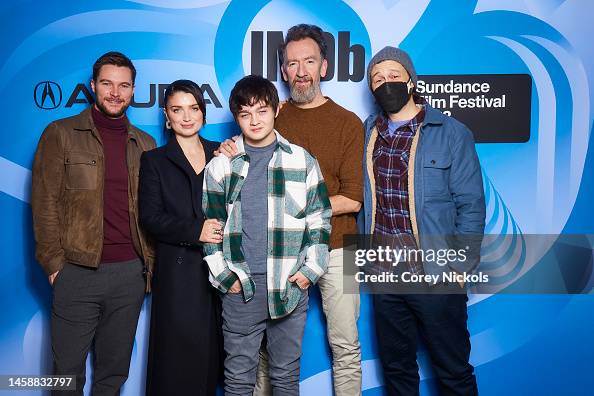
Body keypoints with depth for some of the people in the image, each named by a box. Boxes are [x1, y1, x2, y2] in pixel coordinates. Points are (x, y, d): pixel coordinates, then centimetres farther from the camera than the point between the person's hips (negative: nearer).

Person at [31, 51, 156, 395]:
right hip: (77, 272, -3)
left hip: (131, 273, 3)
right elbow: (44, 203, -3)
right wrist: (54, 263, -8)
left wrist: (148, 262, 4)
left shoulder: (145, 144, 10)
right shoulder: (61, 134, 0)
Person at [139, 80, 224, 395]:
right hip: (178, 270, -2)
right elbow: (150, 217, -6)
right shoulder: (154, 160, 6)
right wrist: (196, 231, -16)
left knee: (212, 352, 8)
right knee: (179, 353, 4)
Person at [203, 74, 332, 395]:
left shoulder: (303, 161, 4)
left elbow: (319, 219, 6)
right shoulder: (220, 166, 4)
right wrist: (225, 277, 0)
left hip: (292, 286, 0)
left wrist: (311, 270, -2)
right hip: (240, 287, 0)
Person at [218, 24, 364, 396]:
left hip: (334, 250, -2)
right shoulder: (273, 119, 7)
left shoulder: (348, 123, -1)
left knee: (345, 347, 9)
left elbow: (353, 198, -7)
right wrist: (234, 158, -7)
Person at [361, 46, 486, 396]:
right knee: (396, 368, 19)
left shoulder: (451, 133, -6)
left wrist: (459, 268, -10)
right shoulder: (367, 133, 6)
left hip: (436, 277, -4)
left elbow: (471, 205, -6)